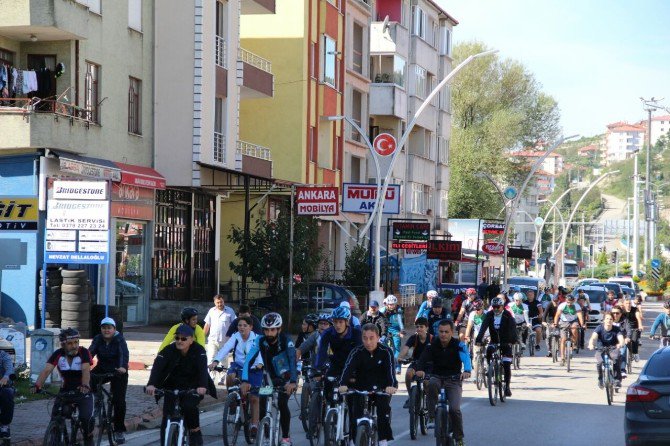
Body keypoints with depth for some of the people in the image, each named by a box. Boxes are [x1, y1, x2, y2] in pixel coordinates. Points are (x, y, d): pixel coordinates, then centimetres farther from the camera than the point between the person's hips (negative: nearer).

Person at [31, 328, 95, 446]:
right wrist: (37, 385, -39)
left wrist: (85, 386, -50)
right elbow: (47, 370, -22)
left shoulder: (83, 352, -16)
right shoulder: (58, 354, -10)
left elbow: (86, 370, -31)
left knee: (86, 417, -22)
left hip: (83, 392, -3)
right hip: (65, 391, 3)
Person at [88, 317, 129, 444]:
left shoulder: (119, 340, -16)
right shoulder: (98, 339, -7)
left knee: (119, 401, -8)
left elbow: (124, 354, -31)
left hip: (118, 372, -3)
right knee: (89, 381, -27)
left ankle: (119, 431, 3)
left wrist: (123, 367, -51)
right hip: (102, 370, 3)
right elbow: (91, 352, -20)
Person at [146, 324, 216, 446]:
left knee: (189, 406, -31)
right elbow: (157, 366, -30)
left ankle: (195, 432, -8)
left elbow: (202, 368, -33)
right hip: (172, 387, 2)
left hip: (193, 388, -2)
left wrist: (202, 386, -52)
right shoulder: (169, 350, -15)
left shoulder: (198, 350, -17)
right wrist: (151, 384, -49)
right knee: (167, 419, -8)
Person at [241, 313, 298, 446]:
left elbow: (292, 361, -39)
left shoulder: (286, 341, -26)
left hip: (287, 377, -4)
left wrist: (293, 382, -54)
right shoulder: (260, 341, -19)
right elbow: (249, 360, -27)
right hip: (272, 377, 4)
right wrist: (245, 381, -41)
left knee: (282, 403, -20)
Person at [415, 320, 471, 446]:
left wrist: (467, 370, -51)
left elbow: (466, 357, -29)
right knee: (431, 384, -36)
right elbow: (423, 357, -20)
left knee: (454, 409, -19)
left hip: (453, 380, -1)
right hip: (437, 377, 1)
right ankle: (432, 417, -25)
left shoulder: (458, 344, -10)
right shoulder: (433, 343, -5)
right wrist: (419, 369, -43)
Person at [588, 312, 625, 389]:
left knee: (616, 359, -33)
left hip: (613, 350, 0)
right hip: (601, 350, 0)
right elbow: (593, 337, -26)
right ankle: (600, 379, -1)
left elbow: (620, 338, -27)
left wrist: (620, 344, -52)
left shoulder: (616, 329, -11)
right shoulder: (600, 328, -12)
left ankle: (617, 380, -19)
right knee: (600, 361, -30)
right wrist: (591, 344, -48)